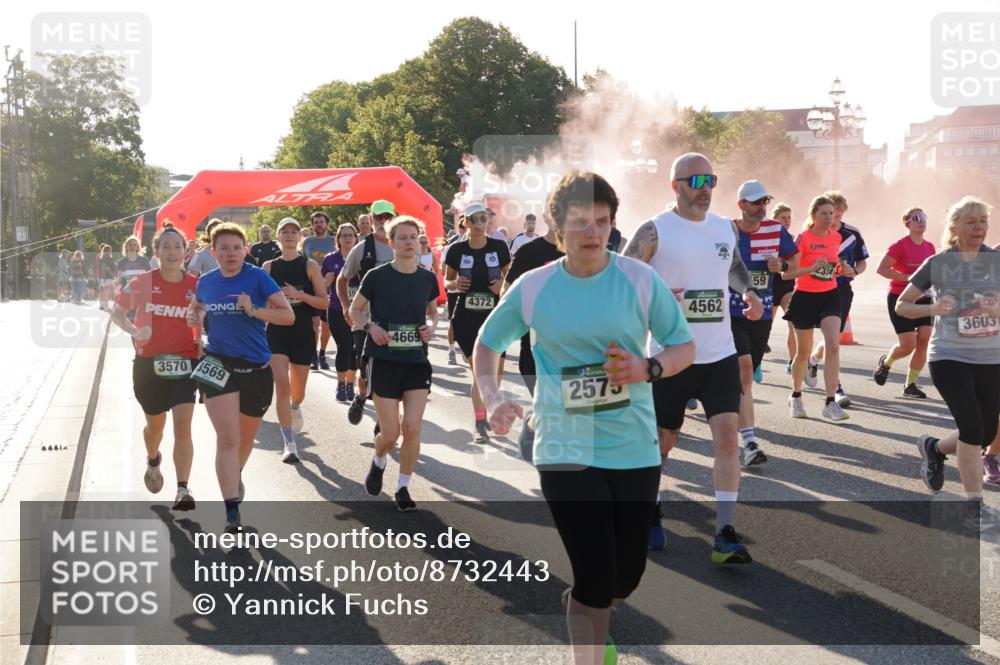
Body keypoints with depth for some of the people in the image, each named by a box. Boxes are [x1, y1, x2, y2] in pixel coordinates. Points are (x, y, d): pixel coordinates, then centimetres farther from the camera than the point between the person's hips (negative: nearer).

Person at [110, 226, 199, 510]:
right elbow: (117, 312, 7)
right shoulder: (143, 283, -5)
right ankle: (153, 461, 51)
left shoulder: (196, 285, -4)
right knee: (155, 425, 18)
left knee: (183, 425, -15)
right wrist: (134, 331, -11)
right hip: (149, 363, 1)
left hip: (184, 364, -1)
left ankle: (183, 490, -13)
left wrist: (203, 341, -7)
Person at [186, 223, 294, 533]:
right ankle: (232, 511, -13)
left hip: (256, 368, 0)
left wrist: (255, 310, -27)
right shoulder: (206, 282, 3)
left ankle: (235, 475, 50)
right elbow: (197, 307, 24)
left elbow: (288, 315, -12)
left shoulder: (258, 277, -7)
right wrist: (194, 316, 1)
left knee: (245, 437, 18)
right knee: (227, 438, -12)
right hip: (218, 365, 1)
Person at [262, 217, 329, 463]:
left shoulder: (310, 266, -2)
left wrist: (299, 295, -18)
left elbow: (324, 302, -5)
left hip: (303, 334, 0)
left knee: (298, 392, 13)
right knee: (282, 387, -15)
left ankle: (295, 408, 52)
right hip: (276, 332, 0)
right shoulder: (269, 267, 4)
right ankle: (290, 444, -10)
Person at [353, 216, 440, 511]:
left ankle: (403, 488, 13)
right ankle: (378, 461, 32)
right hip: (384, 361, -2)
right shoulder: (377, 276, -7)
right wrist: (371, 326, -14)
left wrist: (432, 326, -3)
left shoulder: (428, 279, 2)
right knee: (391, 434, -3)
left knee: (412, 429, -5)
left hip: (417, 362, 3)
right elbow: (355, 310, 5)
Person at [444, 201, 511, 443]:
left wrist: (503, 283, -13)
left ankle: (485, 408, 31)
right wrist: (455, 283, -14)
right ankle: (480, 423, 7)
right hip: (466, 318, -1)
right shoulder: (457, 250, -3)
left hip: (493, 316, 1)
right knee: (479, 370, -6)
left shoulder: (499, 247, -2)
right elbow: (447, 280, 8)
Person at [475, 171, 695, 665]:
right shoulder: (532, 288, -3)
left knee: (626, 575, 13)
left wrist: (649, 368, -16)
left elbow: (684, 347, 5)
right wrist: (492, 400, -5)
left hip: (634, 448, 2)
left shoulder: (640, 279, -4)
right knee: (595, 578, -7)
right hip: (565, 450, -2)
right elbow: (487, 343, 12)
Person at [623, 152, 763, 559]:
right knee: (661, 442, 11)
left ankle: (725, 534, -8)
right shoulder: (655, 232, -8)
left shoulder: (726, 228, 8)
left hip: (719, 356, 3)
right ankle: (649, 511, 37)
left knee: (728, 438, -11)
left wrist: (748, 290, 10)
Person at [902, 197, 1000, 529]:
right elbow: (902, 305, 4)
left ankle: (934, 448, 36)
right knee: (971, 428, -15)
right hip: (949, 356, -3)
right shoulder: (937, 264, -2)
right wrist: (932, 309, -14)